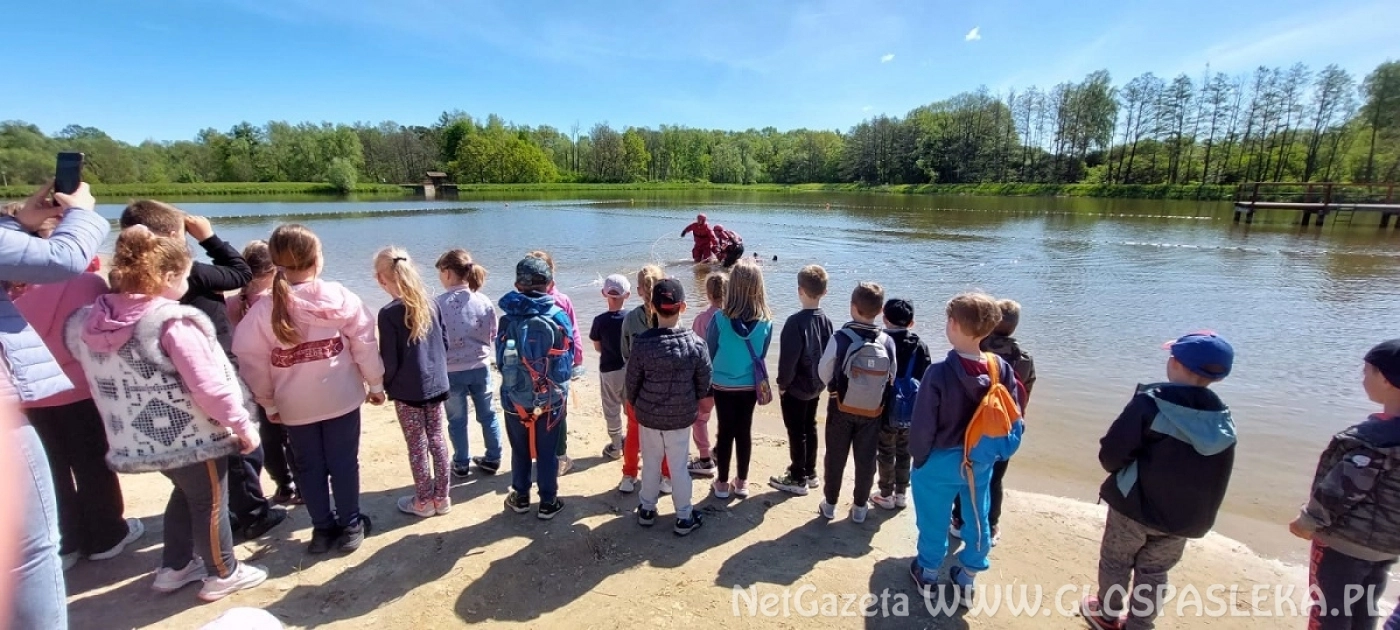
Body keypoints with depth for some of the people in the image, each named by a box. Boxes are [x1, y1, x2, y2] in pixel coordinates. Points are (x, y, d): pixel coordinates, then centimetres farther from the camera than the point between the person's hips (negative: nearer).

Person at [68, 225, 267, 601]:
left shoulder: (89, 322, 0)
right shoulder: (174, 322, -23)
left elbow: (103, 382, 12)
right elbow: (210, 386, -23)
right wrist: (243, 424, -13)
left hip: (141, 437, 7)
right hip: (192, 435, -7)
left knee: (186, 493, 27)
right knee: (210, 502, 11)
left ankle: (174, 567, 39)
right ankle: (222, 575, 25)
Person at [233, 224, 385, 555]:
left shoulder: (263, 311, -7)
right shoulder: (339, 297, -11)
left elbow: (253, 364, -3)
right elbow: (365, 344, -8)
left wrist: (268, 402, 11)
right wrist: (376, 383, 4)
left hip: (295, 405, 2)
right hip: (341, 397, -1)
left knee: (309, 467, 16)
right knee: (344, 462, 10)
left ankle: (323, 528, 26)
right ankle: (350, 526, 20)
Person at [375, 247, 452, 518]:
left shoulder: (388, 313, -16)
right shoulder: (430, 303, 1)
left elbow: (389, 360, -13)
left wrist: (384, 384, 4)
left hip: (407, 390, -5)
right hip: (436, 384, 5)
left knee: (417, 446, 7)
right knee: (437, 439, 13)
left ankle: (424, 501, 21)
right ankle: (442, 497, 24)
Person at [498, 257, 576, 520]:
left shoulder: (507, 318, -10)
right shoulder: (559, 317, -12)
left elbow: (500, 360, 0)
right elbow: (567, 362, -5)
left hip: (515, 399, 1)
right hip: (551, 400, -1)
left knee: (520, 451, 19)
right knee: (547, 453, 13)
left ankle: (520, 498, 35)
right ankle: (548, 502, 25)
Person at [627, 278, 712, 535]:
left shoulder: (642, 342, -17)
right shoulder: (695, 343, -16)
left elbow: (632, 381, -6)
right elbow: (704, 382, -5)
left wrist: (635, 405, 13)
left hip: (648, 414, 0)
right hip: (681, 416, 0)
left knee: (650, 463, 18)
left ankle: (647, 509, 35)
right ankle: (684, 517, 26)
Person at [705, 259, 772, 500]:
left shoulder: (720, 318, -20)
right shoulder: (766, 321, -14)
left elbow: (709, 353, -7)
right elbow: (762, 355, 1)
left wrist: (708, 378, 11)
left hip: (723, 385, -2)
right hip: (750, 385, 2)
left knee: (725, 432, 12)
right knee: (744, 431, 15)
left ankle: (722, 483, 25)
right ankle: (742, 482, 29)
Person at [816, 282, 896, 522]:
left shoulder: (840, 338, -19)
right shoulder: (887, 342, -11)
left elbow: (824, 373, -9)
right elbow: (891, 378, -1)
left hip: (842, 407, -2)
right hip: (873, 411, 2)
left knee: (835, 457, 14)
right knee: (866, 459, 16)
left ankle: (830, 504, 26)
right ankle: (860, 506, 28)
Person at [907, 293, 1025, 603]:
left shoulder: (939, 372, -27)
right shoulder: (1001, 369, -12)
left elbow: (922, 424, -21)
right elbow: (1014, 418, -2)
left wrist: (918, 458, -4)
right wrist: (992, 450, 11)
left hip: (940, 461, -4)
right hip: (980, 461, 4)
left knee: (934, 522, 16)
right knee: (978, 520, 22)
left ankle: (928, 574, 36)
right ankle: (967, 579, 39)